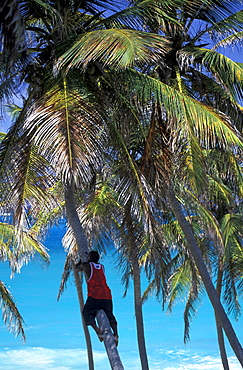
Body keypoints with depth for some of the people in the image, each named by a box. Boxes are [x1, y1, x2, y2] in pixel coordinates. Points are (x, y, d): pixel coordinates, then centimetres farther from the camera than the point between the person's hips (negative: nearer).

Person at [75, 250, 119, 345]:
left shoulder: (86, 265, 7)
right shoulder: (102, 267, 21)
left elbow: (77, 268, 29)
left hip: (94, 295, -5)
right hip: (106, 295, 5)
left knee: (86, 312, 10)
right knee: (109, 315, 18)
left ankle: (97, 330, -13)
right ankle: (115, 334, -2)